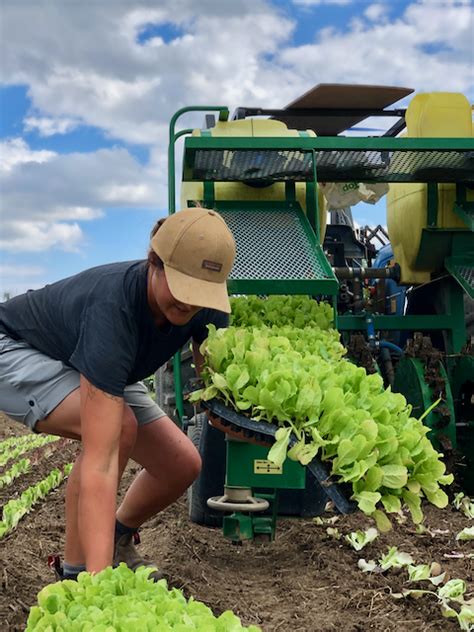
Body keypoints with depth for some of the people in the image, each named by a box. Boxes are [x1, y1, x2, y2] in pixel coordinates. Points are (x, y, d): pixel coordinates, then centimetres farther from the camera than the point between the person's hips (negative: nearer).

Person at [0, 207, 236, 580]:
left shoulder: (206, 306, -22)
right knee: (119, 426, -34)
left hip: (96, 372, 7)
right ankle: (76, 571, -16)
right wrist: (98, 576, -50)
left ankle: (119, 541, 23)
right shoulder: (113, 308, -43)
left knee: (182, 466, -6)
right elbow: (100, 461, -47)